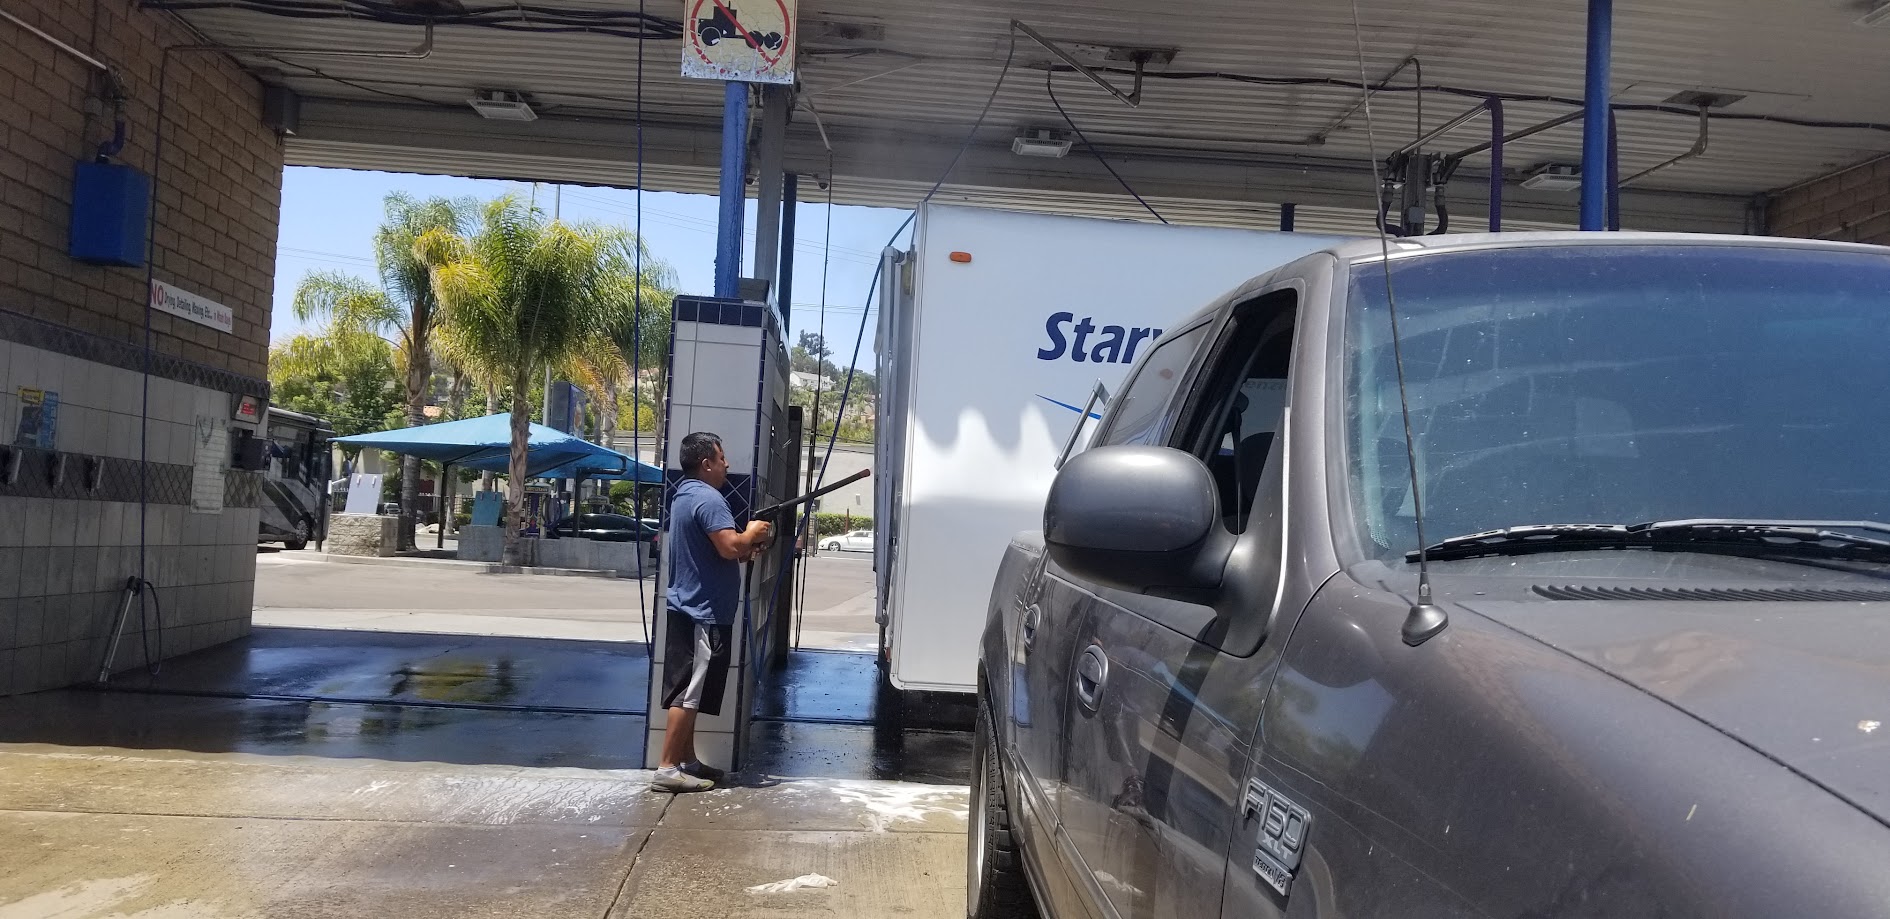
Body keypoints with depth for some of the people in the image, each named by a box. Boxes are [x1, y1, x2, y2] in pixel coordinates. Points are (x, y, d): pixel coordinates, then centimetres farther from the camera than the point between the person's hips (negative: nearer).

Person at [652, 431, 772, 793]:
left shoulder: (685, 496, 16)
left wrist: (746, 549, 12)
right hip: (705, 612, -10)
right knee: (689, 693, -7)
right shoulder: (708, 498, -17)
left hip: (687, 608, 11)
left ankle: (687, 760, 21)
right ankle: (667, 768, -5)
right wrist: (752, 534, -7)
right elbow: (730, 548, -26)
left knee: (687, 690, 14)